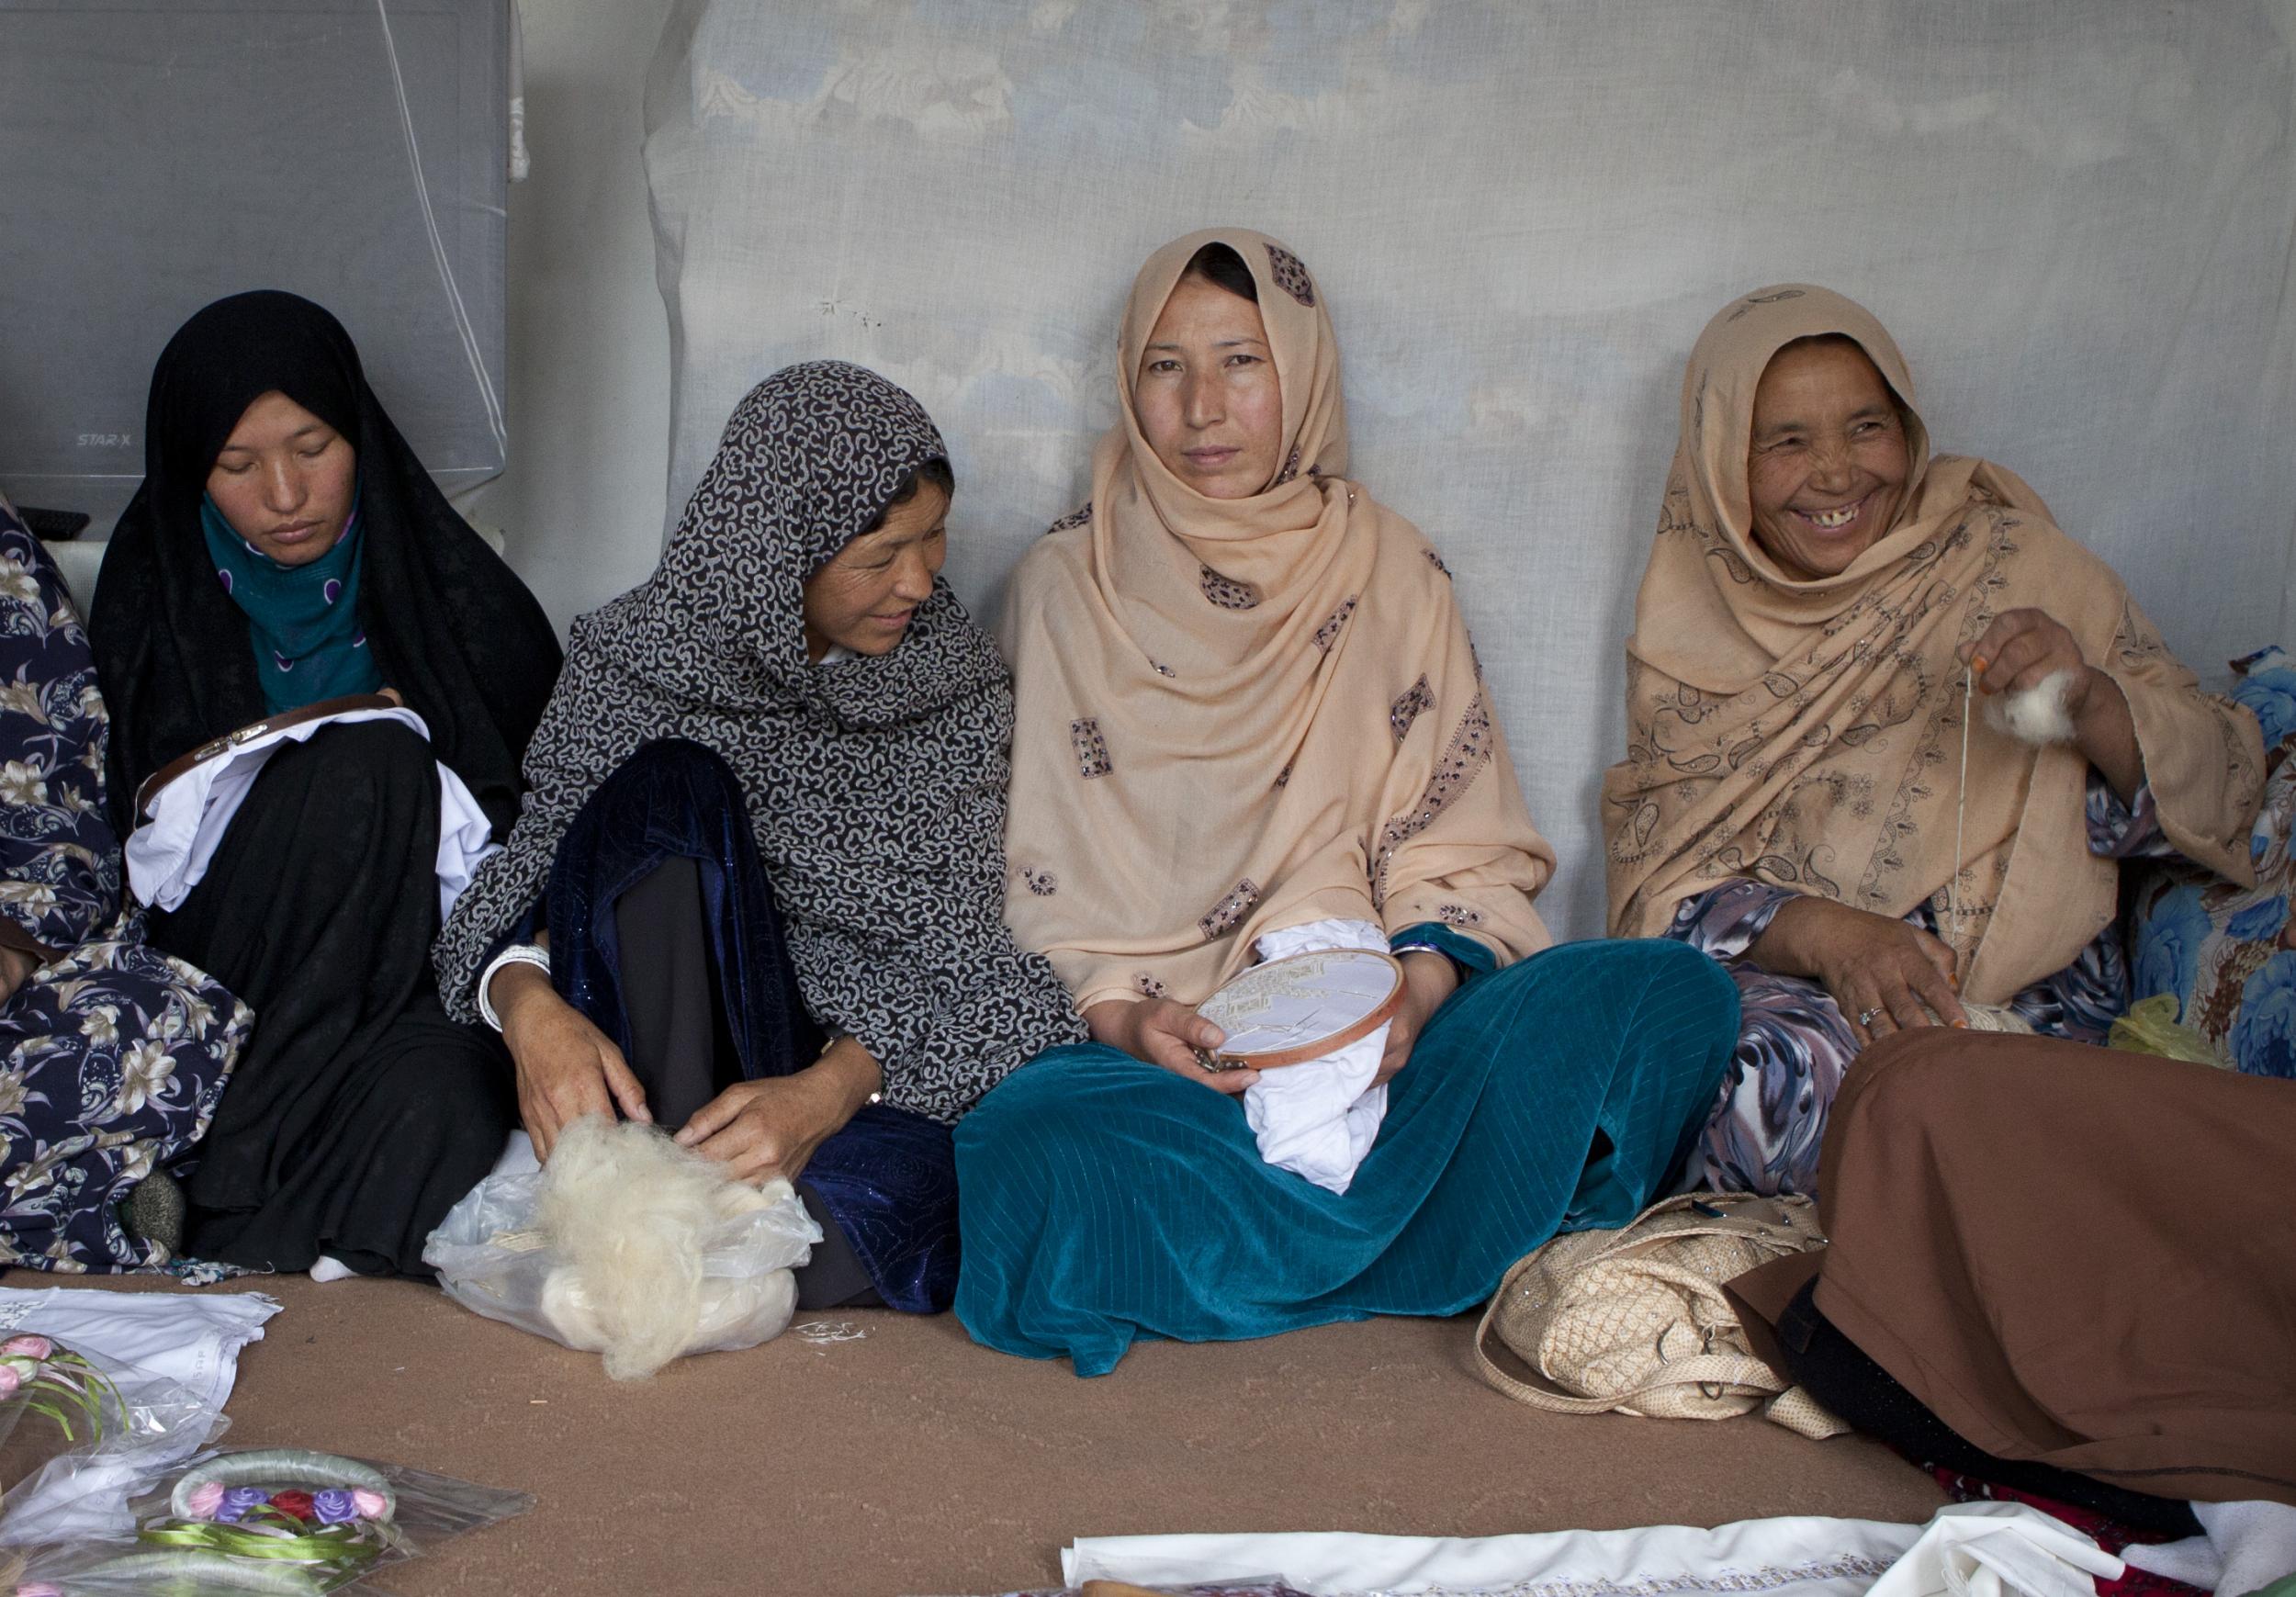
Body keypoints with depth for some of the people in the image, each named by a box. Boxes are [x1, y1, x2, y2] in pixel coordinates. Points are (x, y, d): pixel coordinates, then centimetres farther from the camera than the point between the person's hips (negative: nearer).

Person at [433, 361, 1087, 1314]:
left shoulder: (959, 690, 1)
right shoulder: (636, 655, -1)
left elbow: (952, 947, -7)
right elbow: (532, 859, -4)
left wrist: (828, 1090, -27)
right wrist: (529, 1004, -29)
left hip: (866, 1060, 0)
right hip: (649, 1045, 0)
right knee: (670, 790, -28)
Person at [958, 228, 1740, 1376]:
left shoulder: (1390, 573, 11)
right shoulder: (1068, 586, 7)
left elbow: (1468, 849, 8)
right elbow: (1033, 883, 3)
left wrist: (1420, 983, -13)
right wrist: (1120, 1018, -16)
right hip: (1142, 1044, -1)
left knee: (1676, 995, -21)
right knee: (1037, 1149, -37)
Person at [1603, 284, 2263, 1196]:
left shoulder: (2011, 564, 2)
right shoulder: (1692, 626, 5)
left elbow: (2223, 791, 2)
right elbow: (1663, 889, -1)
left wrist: (2088, 701, -18)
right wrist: (1826, 935, -21)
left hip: (2021, 990, -1)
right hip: (1779, 980, 1)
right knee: (1778, 1077, -33)